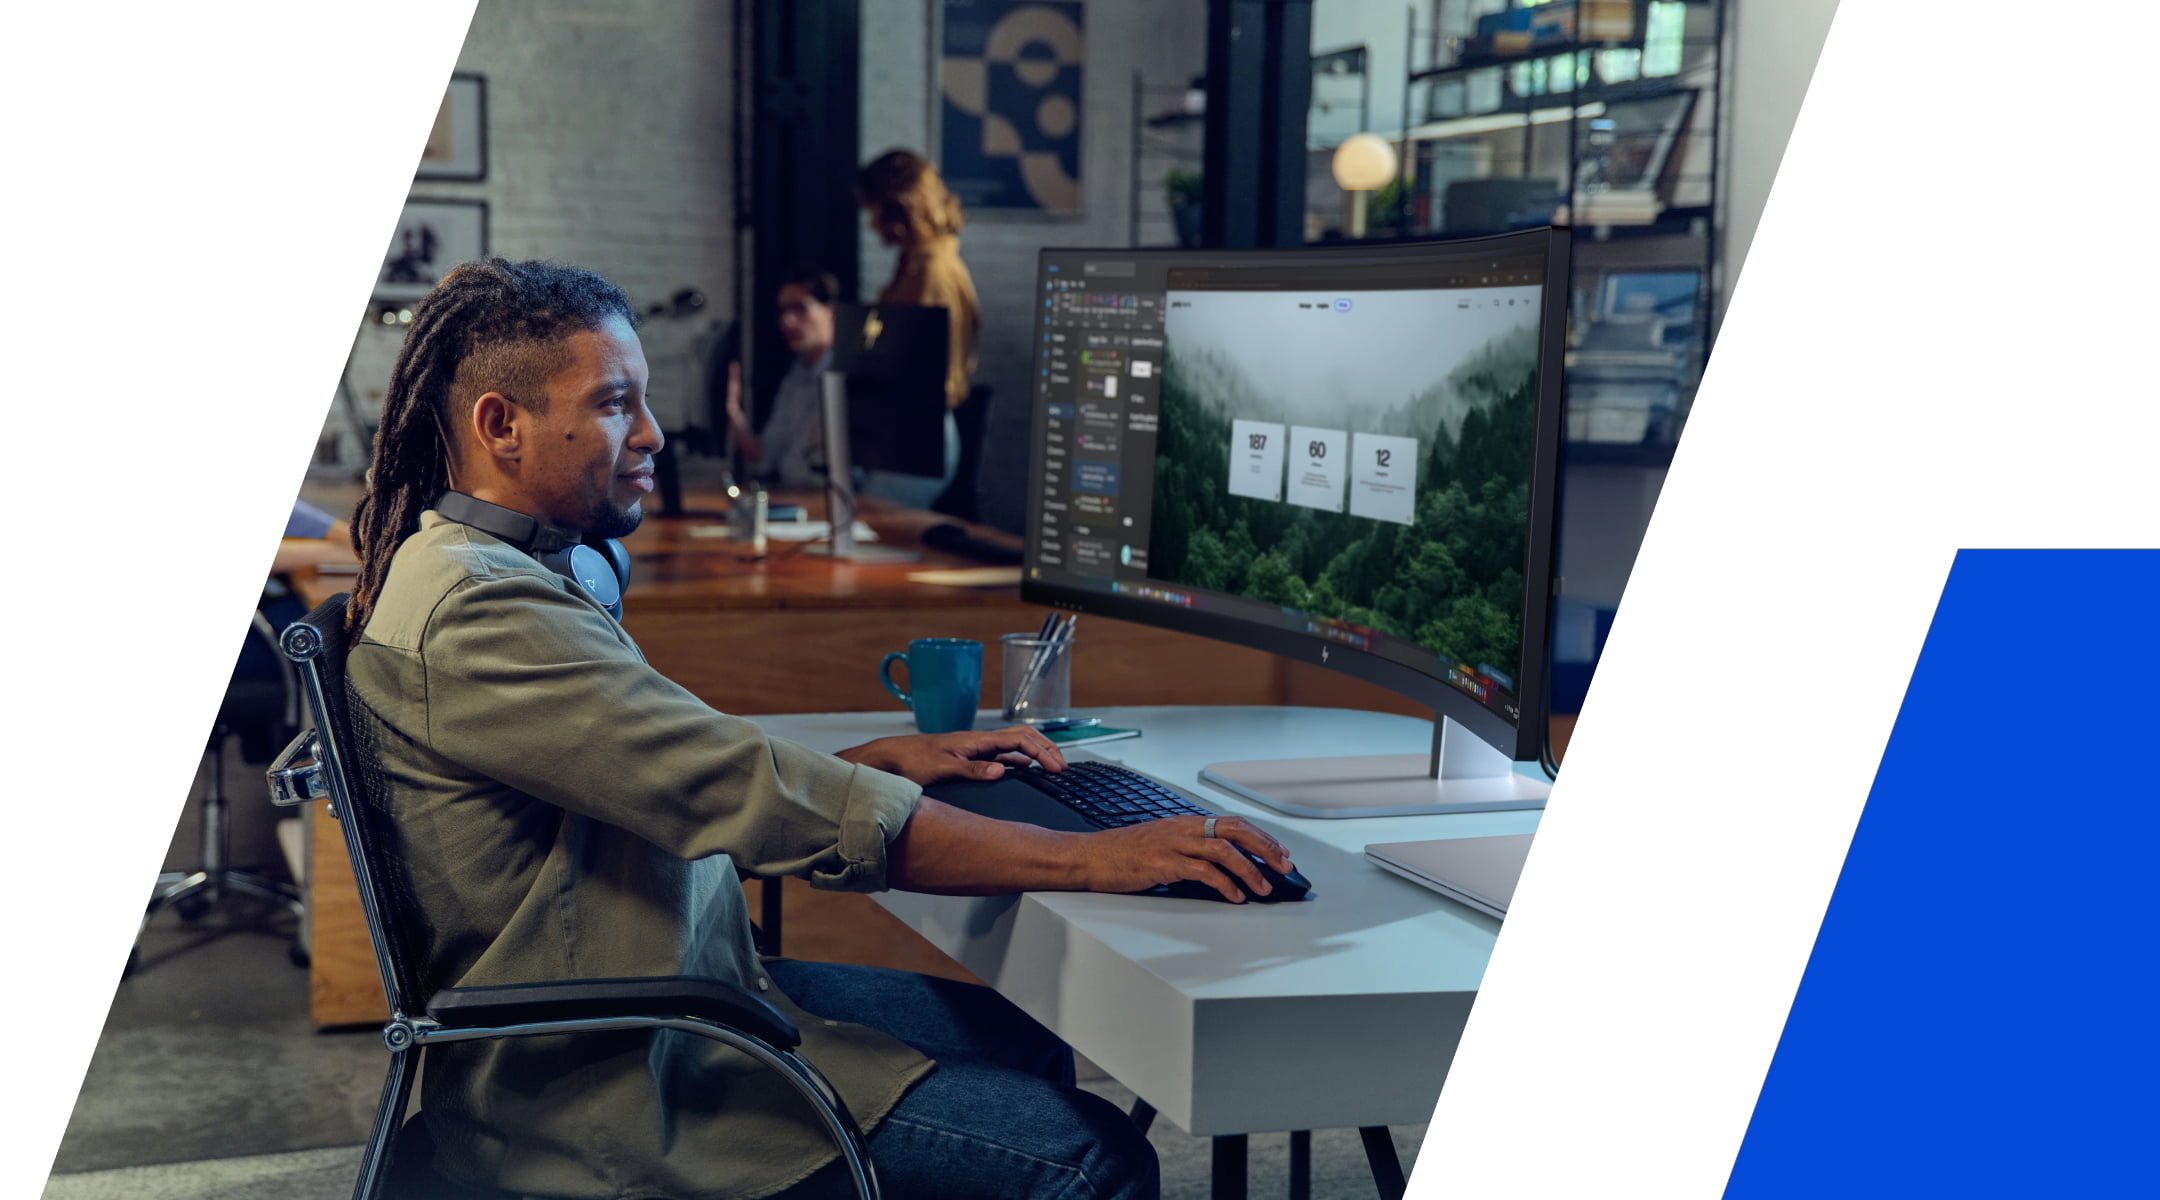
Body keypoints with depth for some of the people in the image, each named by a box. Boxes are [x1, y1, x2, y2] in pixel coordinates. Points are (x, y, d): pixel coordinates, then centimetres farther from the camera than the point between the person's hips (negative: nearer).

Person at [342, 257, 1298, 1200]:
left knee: (1024, 1046, 14)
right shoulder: (475, 614, -23)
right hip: (613, 1083, -10)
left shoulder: (503, 572, 12)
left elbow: (689, 777, 17)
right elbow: (760, 801, -28)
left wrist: (884, 758, 5)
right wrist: (1092, 860, -26)